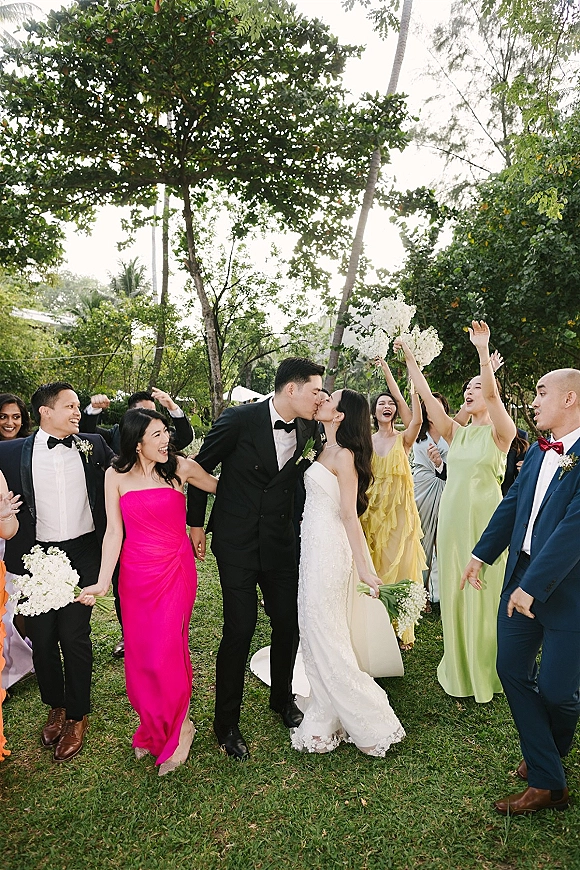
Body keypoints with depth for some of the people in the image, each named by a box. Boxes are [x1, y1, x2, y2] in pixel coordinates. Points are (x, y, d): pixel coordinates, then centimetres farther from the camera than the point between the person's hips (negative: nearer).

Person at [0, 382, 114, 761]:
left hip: (81, 554, 0)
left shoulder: (93, 446, 1)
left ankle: (77, 716, 28)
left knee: (75, 637, 6)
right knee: (42, 639, 14)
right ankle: (56, 708, 38)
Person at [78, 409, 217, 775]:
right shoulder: (116, 476, -1)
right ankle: (153, 728, 37)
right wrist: (102, 582, -9)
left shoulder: (180, 467, -5)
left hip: (176, 571, -2)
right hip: (135, 575, 2)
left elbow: (220, 486, 8)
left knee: (165, 652, -2)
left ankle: (175, 731, 26)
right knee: (139, 653, 11)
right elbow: (114, 532, -3)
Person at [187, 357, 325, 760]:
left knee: (289, 623, 11)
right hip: (237, 541, -4)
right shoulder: (240, 419, -15)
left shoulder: (307, 430, -2)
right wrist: (196, 523, 2)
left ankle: (283, 698, 39)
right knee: (240, 629, -1)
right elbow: (201, 467, -3)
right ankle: (227, 722, 22)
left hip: (281, 542, 5)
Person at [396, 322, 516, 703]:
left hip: (484, 518, -5)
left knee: (484, 592, 6)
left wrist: (483, 351, -34)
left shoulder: (501, 433, -5)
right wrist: (410, 358, -4)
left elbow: (492, 394, -23)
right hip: (452, 517, 5)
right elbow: (427, 397, 1)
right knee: (455, 592, 12)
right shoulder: (457, 433, 8)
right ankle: (460, 668, 29)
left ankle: (486, 671, 26)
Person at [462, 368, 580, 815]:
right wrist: (482, 554, 15)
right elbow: (512, 504, 13)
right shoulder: (538, 452, 5)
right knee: (512, 669, 10)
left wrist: (532, 586, -23)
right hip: (521, 580, 7)